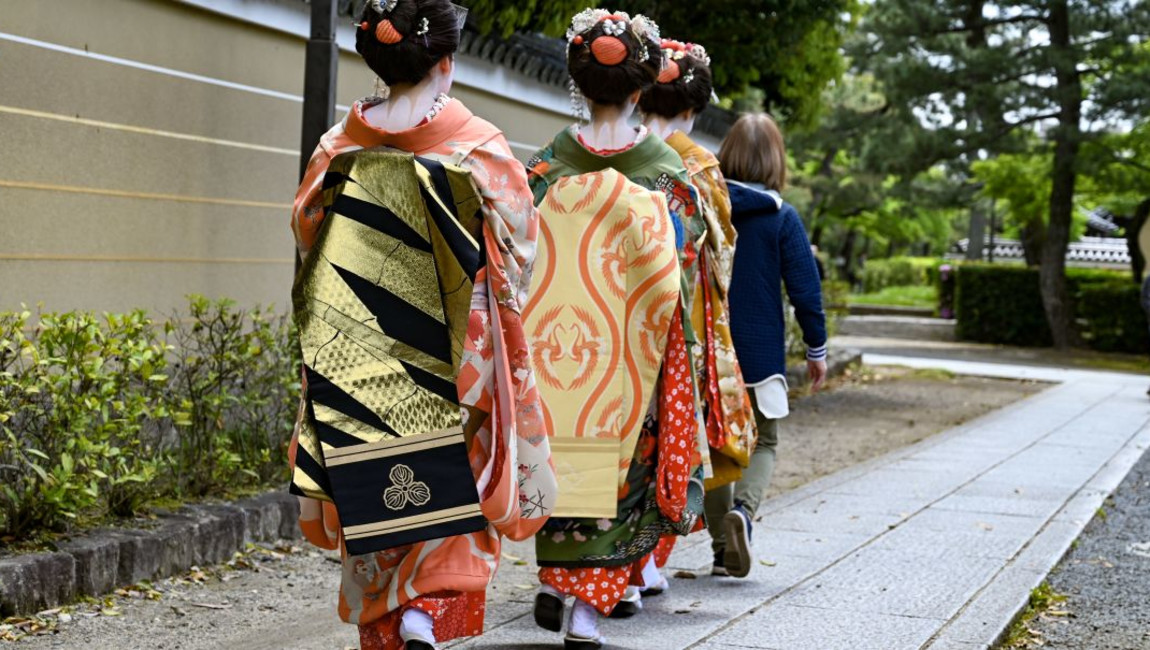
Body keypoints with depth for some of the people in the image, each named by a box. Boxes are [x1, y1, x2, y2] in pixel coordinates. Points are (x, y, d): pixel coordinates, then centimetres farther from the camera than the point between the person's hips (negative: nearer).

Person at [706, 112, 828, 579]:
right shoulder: (781, 218, -8)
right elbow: (805, 288, -7)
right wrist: (816, 348, 4)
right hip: (760, 352, -2)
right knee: (763, 443, 12)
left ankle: (723, 548, 17)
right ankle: (743, 509, -16)